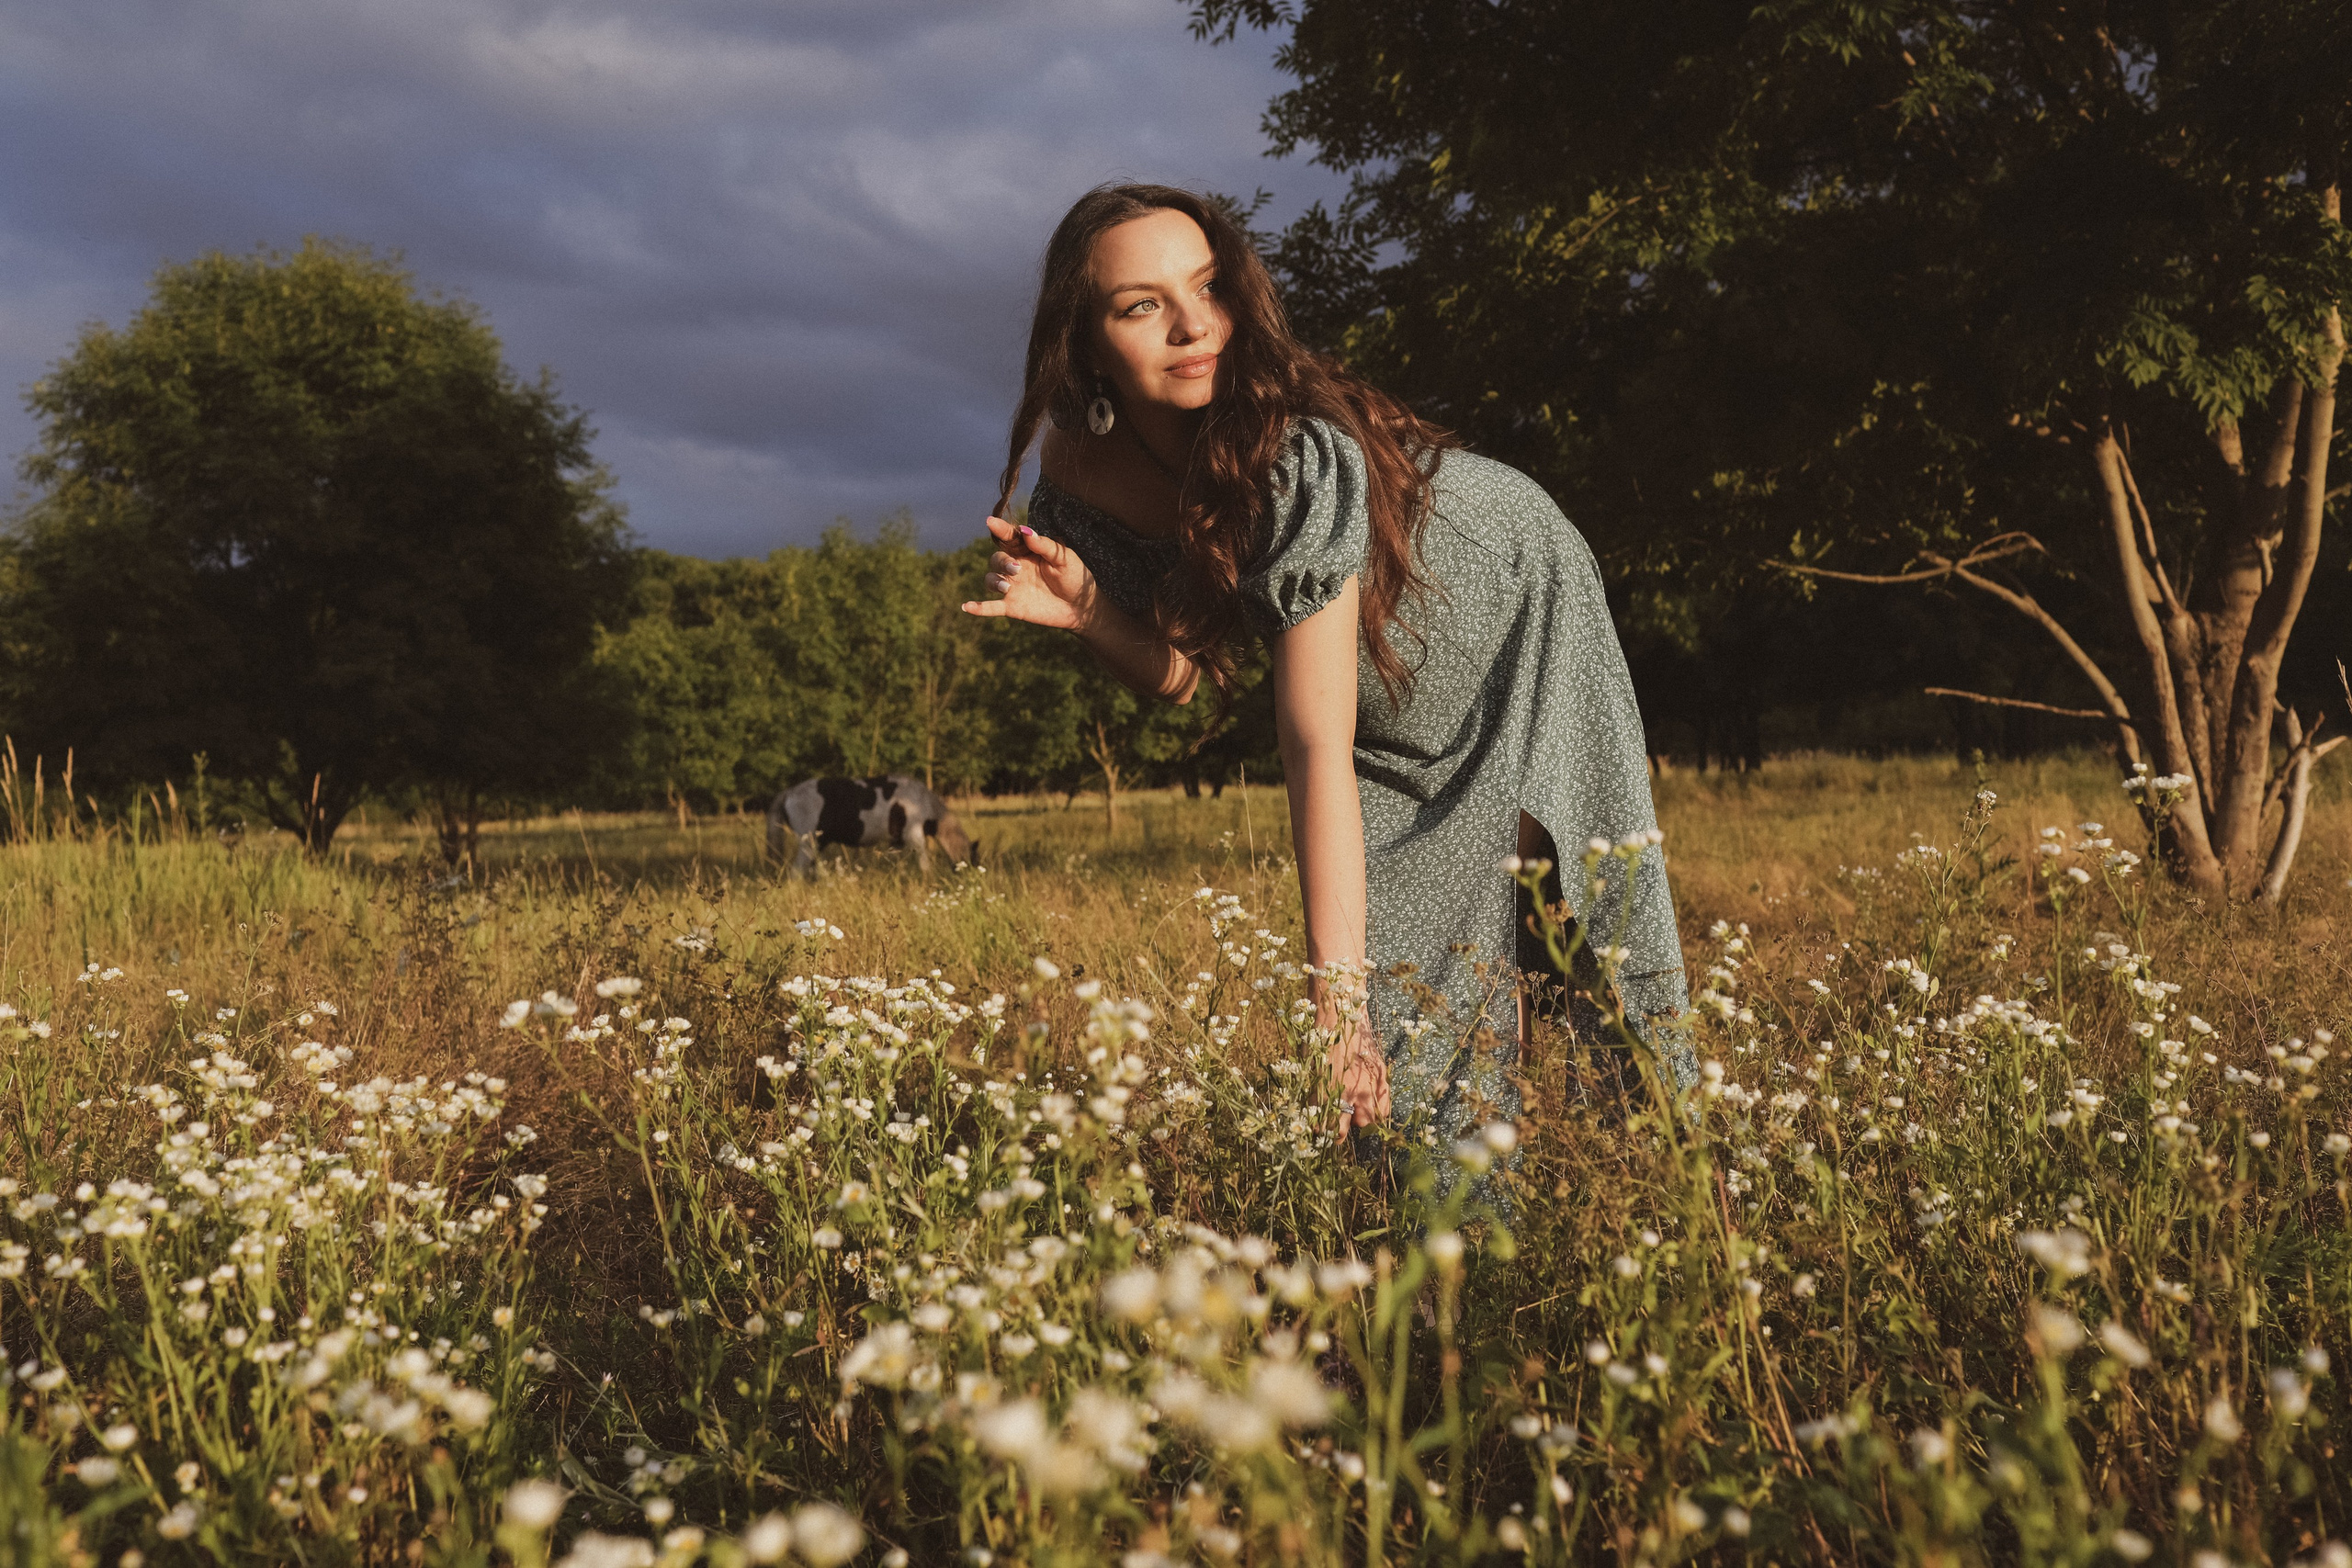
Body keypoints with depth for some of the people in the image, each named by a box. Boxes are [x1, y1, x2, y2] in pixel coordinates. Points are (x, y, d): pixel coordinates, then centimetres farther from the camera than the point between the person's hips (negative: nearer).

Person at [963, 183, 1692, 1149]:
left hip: (1516, 605, -4)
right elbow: (1180, 675, -8)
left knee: (1583, 918, -5)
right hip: (1385, 694, 4)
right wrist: (1086, 610, -29)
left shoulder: (1300, 454, -40)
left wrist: (1336, 983, -45)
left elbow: (1316, 741, -42)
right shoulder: (1078, 473, -21)